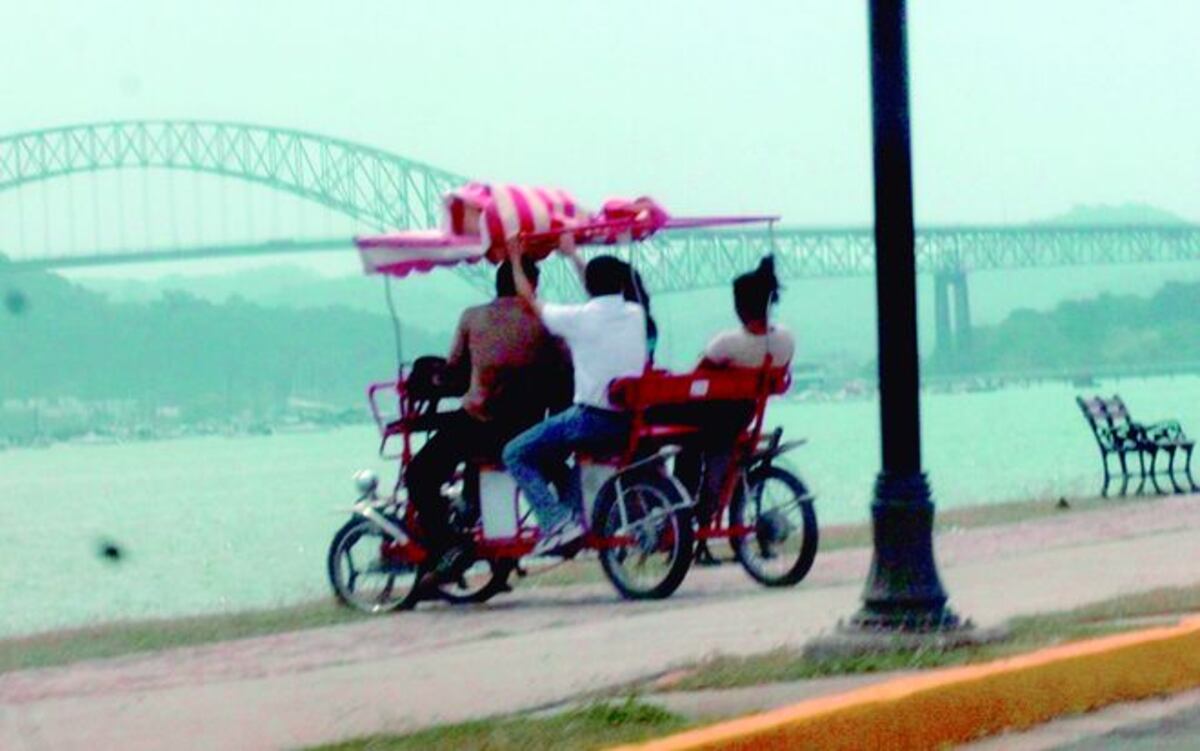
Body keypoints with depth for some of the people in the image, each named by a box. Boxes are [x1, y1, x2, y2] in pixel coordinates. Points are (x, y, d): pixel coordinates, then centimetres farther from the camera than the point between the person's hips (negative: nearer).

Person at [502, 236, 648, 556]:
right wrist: (573, 256, 38)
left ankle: (558, 522, -9)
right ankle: (574, 515, 25)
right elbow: (607, 294, 27)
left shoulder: (578, 318, -10)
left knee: (516, 454, 5)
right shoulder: (635, 314, 5)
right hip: (632, 422, 7)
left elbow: (530, 301, 6)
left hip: (592, 419, -7)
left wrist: (516, 259, 21)